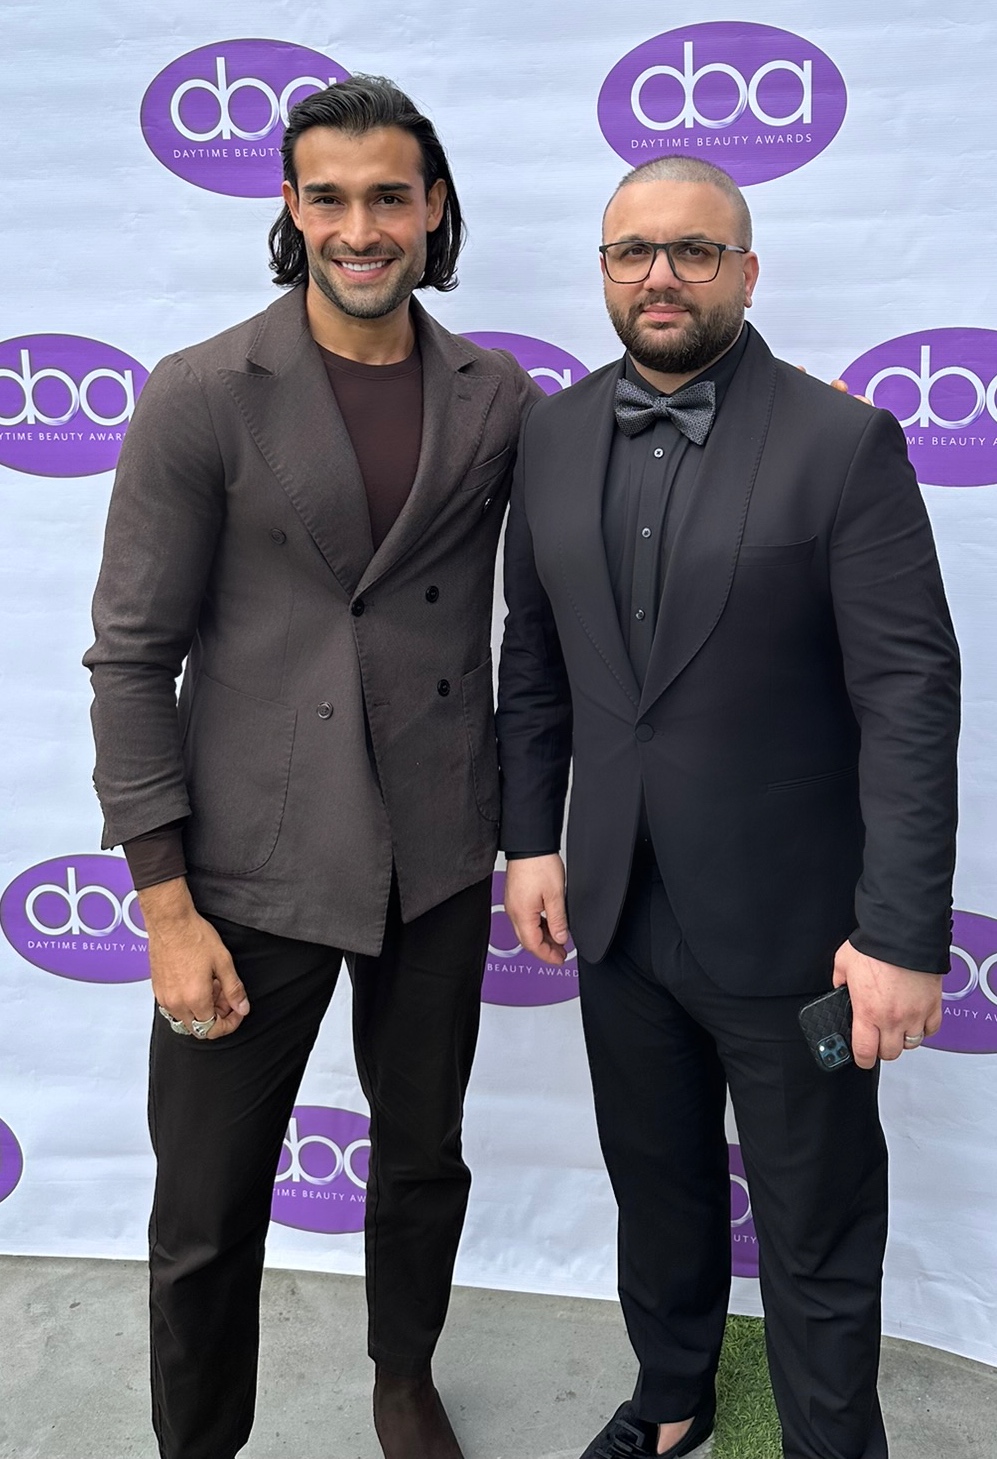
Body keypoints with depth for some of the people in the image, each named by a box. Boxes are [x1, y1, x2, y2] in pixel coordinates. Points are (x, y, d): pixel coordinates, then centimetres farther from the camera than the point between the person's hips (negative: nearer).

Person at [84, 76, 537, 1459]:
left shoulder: (497, 395, 2)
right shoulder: (200, 396, -8)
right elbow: (132, 657, -7)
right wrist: (166, 905, -10)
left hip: (437, 858, 3)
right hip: (253, 871, -3)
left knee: (425, 1159, 20)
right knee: (207, 1213, 9)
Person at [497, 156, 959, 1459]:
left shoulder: (844, 444, -11)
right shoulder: (554, 437, 4)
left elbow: (910, 696, -15)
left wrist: (904, 932, -18)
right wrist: (530, 836, 5)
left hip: (785, 919, -4)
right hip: (618, 907, 5)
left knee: (817, 1236, 12)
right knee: (656, 1185, 24)